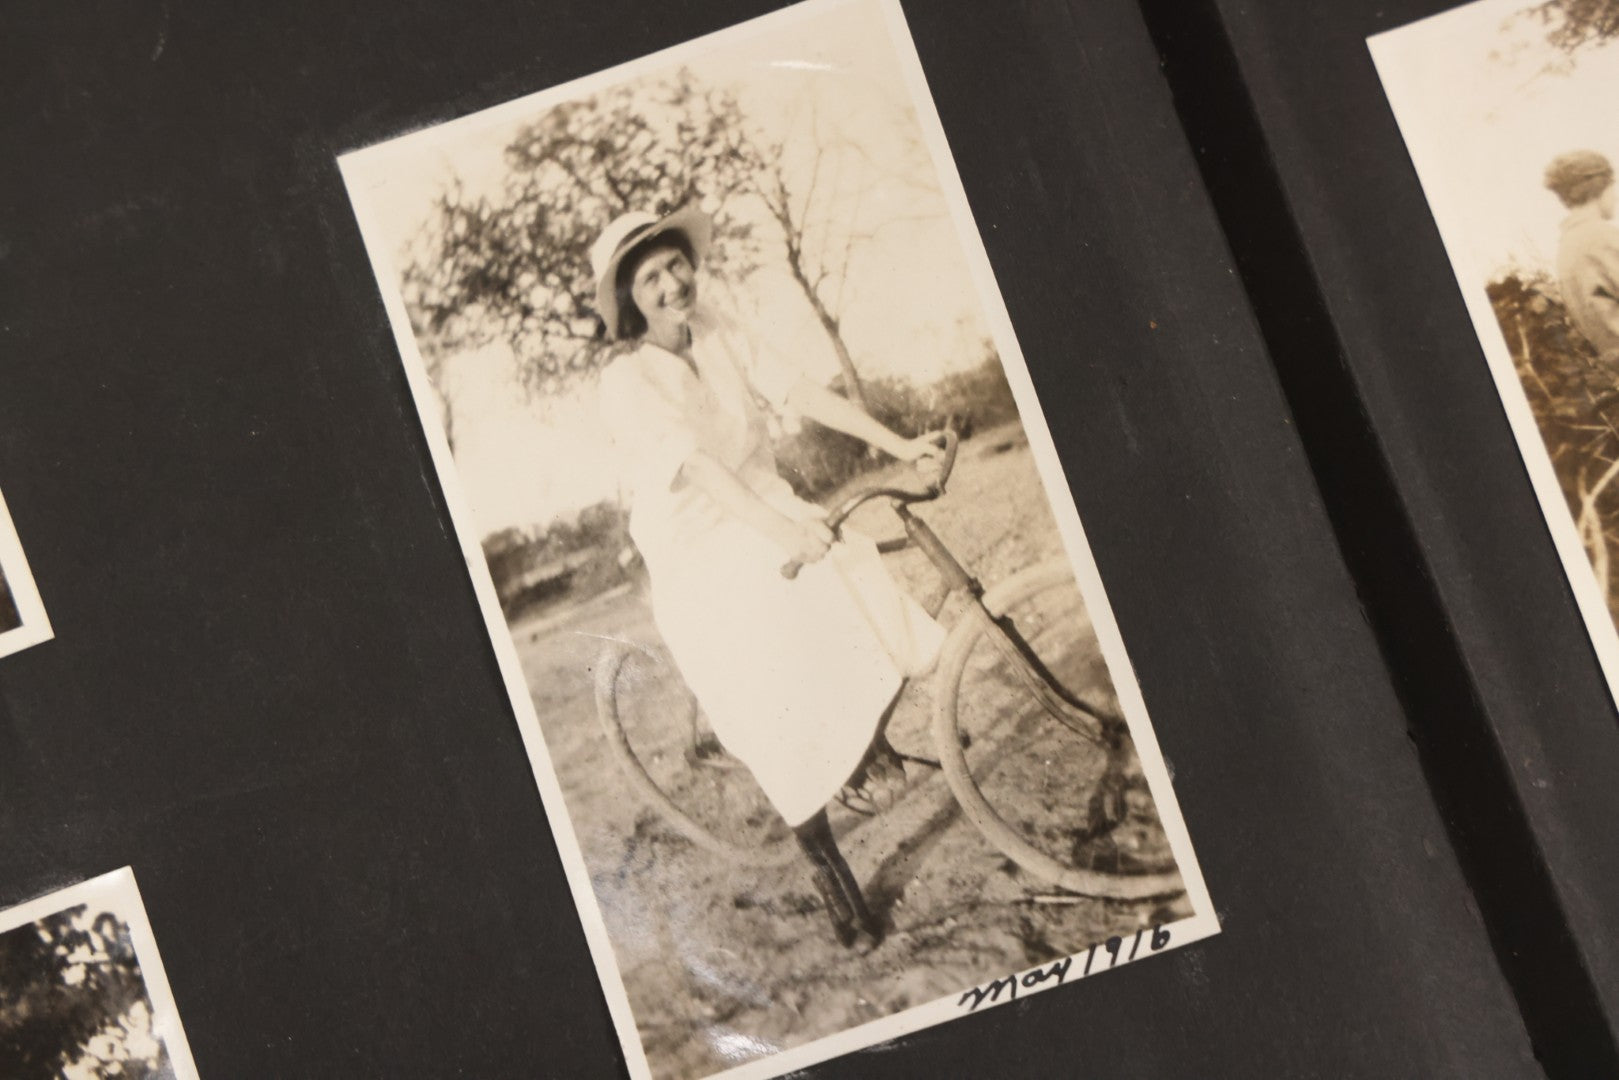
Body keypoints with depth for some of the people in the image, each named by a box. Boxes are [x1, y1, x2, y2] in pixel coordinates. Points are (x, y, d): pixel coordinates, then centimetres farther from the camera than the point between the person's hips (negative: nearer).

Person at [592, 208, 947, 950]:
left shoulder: (721, 336, -1)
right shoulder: (627, 384, -18)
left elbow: (801, 393, -8)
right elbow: (692, 463, -30)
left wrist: (898, 444, -18)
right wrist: (773, 527, -42)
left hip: (768, 514, 5)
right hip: (698, 560, -5)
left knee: (887, 635, -11)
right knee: (788, 728, -11)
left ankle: (865, 737, 23)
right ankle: (829, 875, 5)